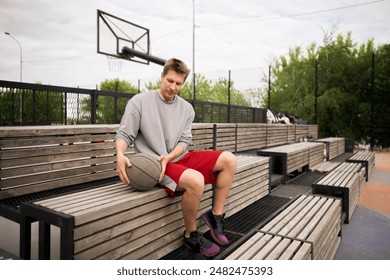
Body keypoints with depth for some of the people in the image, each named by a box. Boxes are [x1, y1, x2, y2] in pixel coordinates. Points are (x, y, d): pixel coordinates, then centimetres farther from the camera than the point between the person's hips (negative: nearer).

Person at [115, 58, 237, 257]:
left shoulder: (186, 108, 10)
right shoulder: (139, 102, -2)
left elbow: (185, 141, 3)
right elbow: (124, 134, -5)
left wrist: (169, 157, -18)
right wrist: (120, 155, -27)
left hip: (180, 158, 6)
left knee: (229, 159, -10)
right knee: (195, 180, -33)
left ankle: (215, 216, 1)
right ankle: (190, 235, -7)